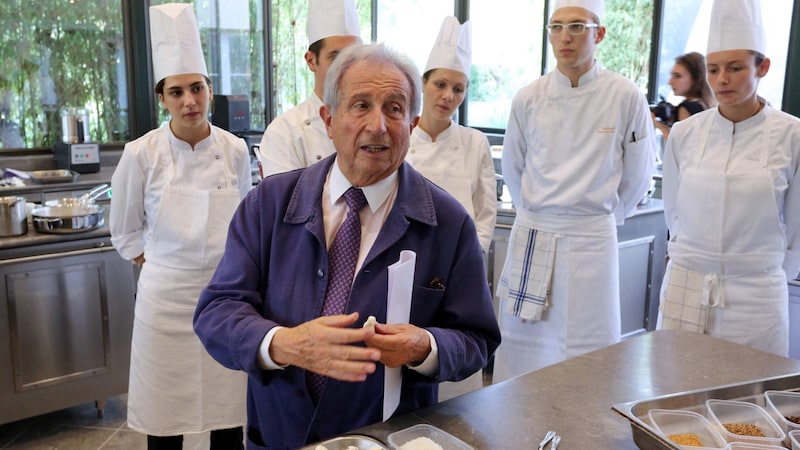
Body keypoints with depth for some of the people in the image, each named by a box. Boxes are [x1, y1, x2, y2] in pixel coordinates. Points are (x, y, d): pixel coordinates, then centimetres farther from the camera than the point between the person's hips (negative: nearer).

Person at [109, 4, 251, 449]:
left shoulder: (235, 150, -1)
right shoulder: (142, 154, -6)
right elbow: (125, 232, 6)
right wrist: (159, 267, 2)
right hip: (166, 297, -1)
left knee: (229, 412, 10)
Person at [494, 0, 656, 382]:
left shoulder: (625, 97, -7)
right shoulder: (529, 99, -2)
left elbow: (637, 174, 5)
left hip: (591, 239, -2)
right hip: (532, 235, 2)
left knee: (588, 349, 5)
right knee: (521, 345, 10)